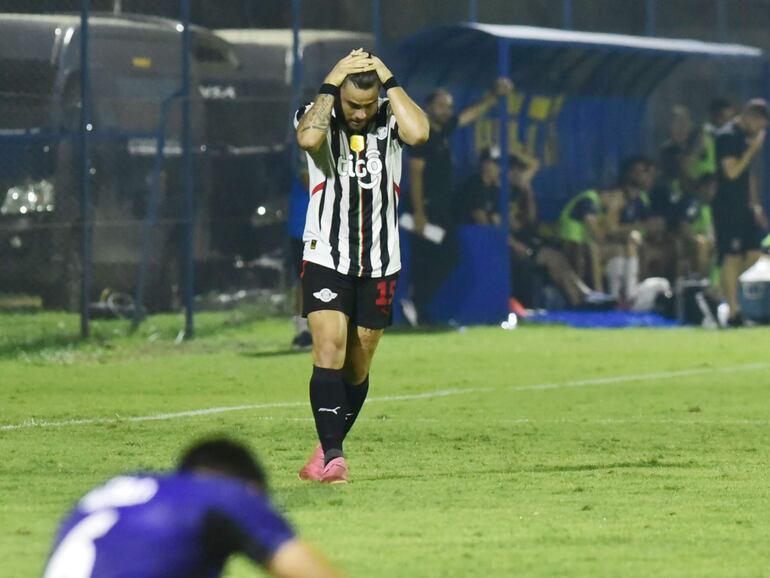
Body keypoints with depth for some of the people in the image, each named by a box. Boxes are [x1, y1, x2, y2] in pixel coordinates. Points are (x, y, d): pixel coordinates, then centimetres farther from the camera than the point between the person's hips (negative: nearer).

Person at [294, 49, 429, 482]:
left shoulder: (391, 118, 0)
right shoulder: (318, 115, -3)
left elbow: (419, 133, -23)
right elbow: (308, 138, -28)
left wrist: (389, 80, -16)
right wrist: (331, 84, -20)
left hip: (380, 265, 2)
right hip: (326, 260, -2)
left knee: (358, 367, 9)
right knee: (329, 349, -18)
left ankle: (329, 449, 27)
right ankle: (333, 456, -23)